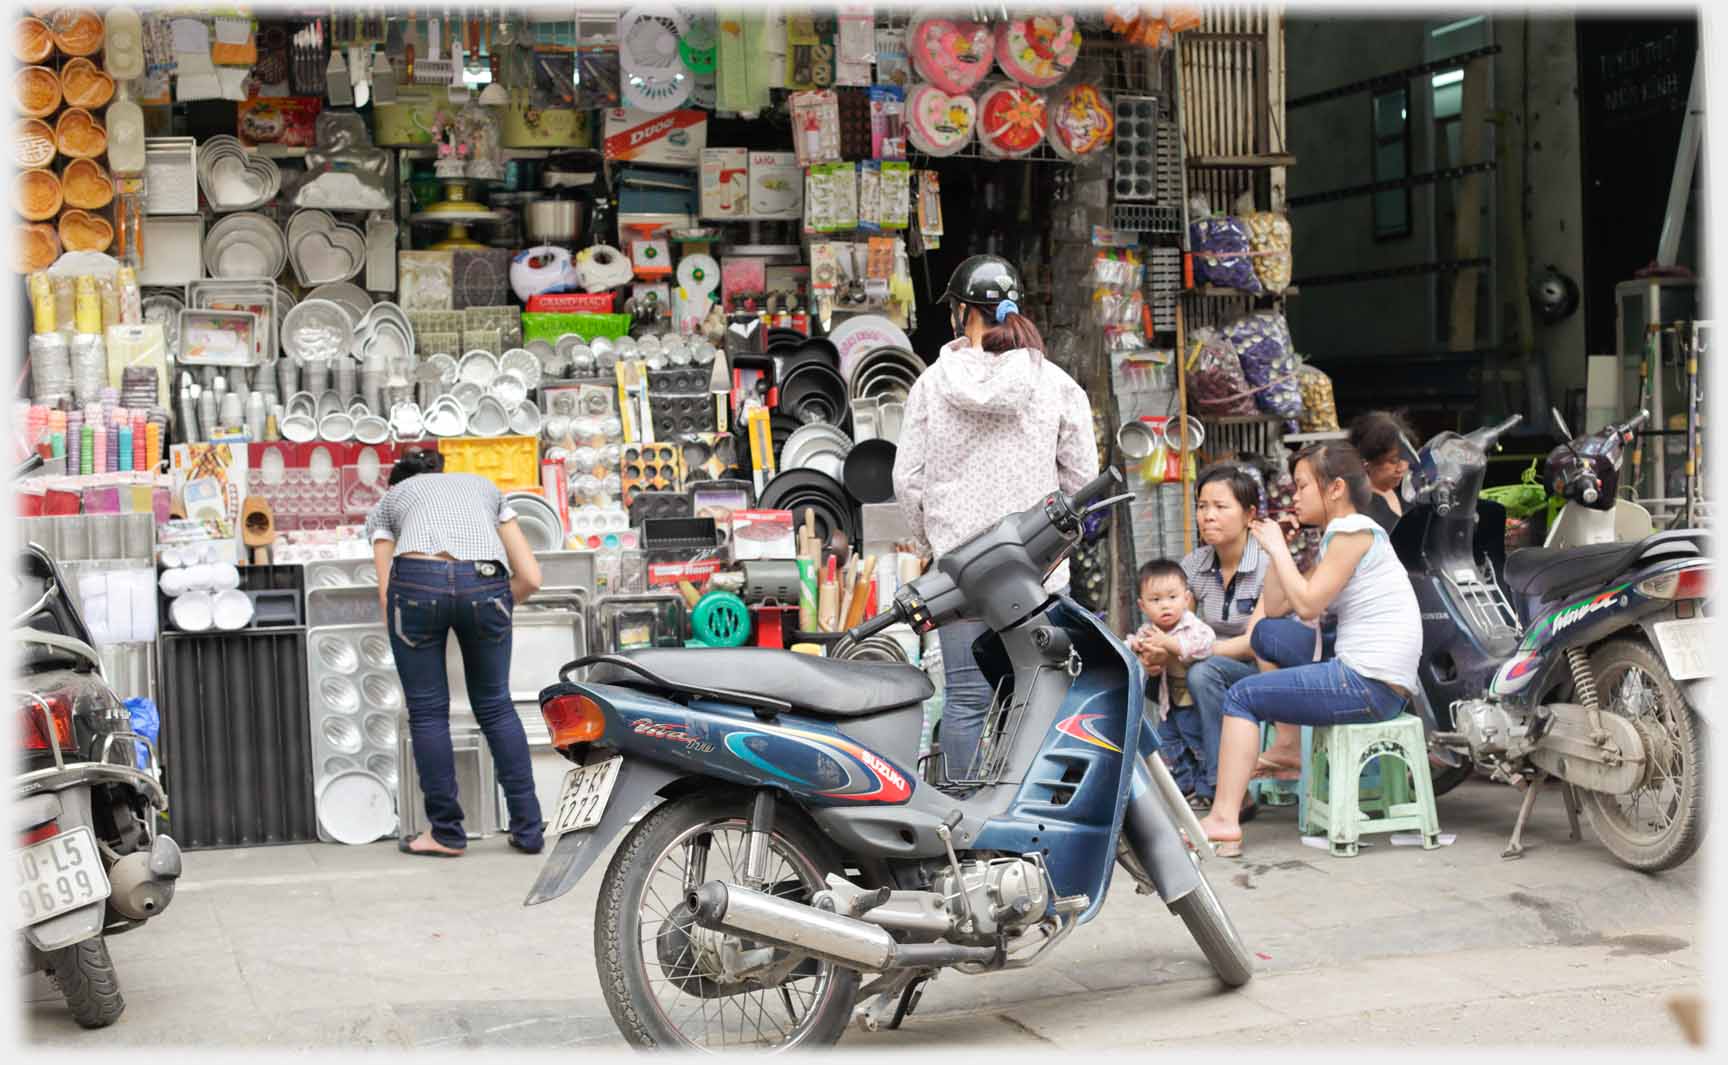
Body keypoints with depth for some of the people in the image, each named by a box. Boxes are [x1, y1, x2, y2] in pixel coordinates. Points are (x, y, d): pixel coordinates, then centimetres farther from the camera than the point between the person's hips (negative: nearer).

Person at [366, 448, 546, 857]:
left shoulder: (387, 502, 31)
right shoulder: (485, 487, 36)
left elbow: (388, 593, 19)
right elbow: (530, 577, 24)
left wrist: (405, 646, 31)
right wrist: (492, 611, 38)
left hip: (417, 580, -2)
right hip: (485, 582, 2)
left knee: (427, 711, 14)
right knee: (495, 706, 19)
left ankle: (447, 832, 21)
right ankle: (528, 828, 20)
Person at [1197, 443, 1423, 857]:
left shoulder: (1355, 531, -11)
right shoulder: (1338, 536, 19)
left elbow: (1307, 604, -19)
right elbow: (1276, 608, 16)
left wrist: (1278, 548, -8)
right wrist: (1275, 548, 10)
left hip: (1373, 687, -10)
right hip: (1359, 670, 10)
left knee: (1241, 696, -5)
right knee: (1267, 633, 18)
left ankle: (1224, 818, -11)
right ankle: (1288, 747, 18)